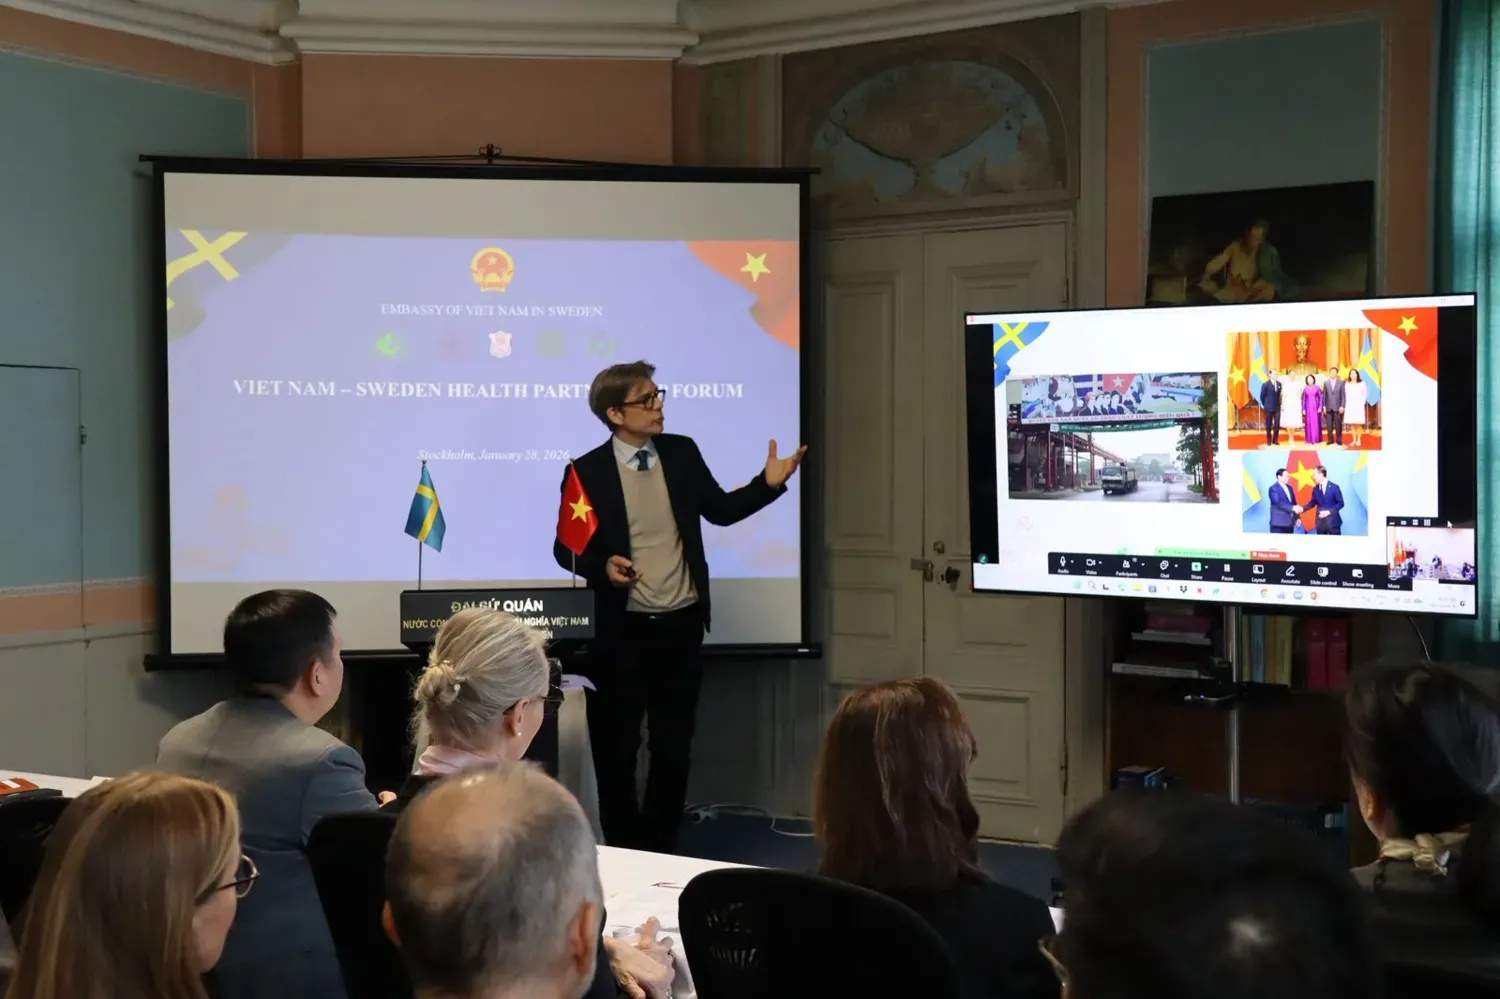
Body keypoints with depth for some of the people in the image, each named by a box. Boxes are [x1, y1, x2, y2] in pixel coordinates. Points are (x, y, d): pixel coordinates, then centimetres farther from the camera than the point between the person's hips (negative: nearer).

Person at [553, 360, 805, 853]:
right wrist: (603, 565, -23)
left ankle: (661, 845, 26)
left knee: (674, 745, 11)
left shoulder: (682, 452, 2)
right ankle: (623, 848, 23)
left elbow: (720, 510, 10)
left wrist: (769, 483, -3)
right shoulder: (587, 471, -9)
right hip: (621, 628, -3)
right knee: (616, 747, 7)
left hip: (681, 623, 3)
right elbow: (566, 548, -3)